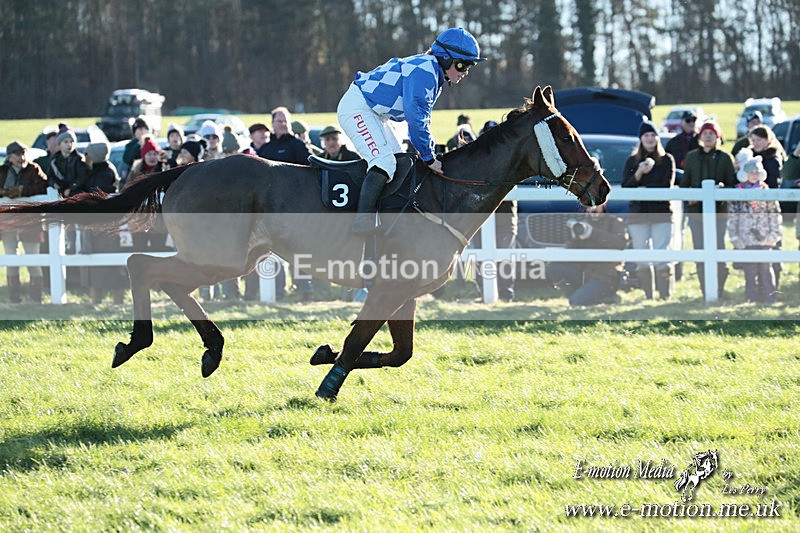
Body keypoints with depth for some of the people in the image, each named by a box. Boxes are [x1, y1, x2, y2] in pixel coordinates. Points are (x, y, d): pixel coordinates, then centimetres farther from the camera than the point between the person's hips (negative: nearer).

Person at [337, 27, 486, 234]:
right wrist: (428, 157, -21)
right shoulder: (424, 71, -22)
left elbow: (422, 118, 20)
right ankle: (363, 221, -33)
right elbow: (415, 117, -27)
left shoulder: (434, 74, 12)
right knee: (384, 161, -24)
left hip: (374, 114, 12)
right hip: (356, 107, -12)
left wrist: (429, 154, 11)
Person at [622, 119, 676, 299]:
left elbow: (666, 187, -4)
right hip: (638, 215, 2)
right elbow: (625, 187, 2)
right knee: (642, 259, 0)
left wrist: (644, 190, -9)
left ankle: (665, 295, -8)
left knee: (662, 257, -10)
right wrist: (639, 173, -13)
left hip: (662, 214, -2)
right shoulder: (632, 161, 12)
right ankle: (648, 296, 3)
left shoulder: (667, 160, 6)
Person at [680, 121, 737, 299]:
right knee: (700, 252, 0)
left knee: (718, 250, -8)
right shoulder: (692, 157, 11)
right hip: (696, 209, 2)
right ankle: (706, 291, 6)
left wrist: (723, 187, -17)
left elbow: (733, 184, 5)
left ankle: (719, 290, -1)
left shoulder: (725, 158, 5)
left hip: (718, 211, -2)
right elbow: (684, 182, 14)